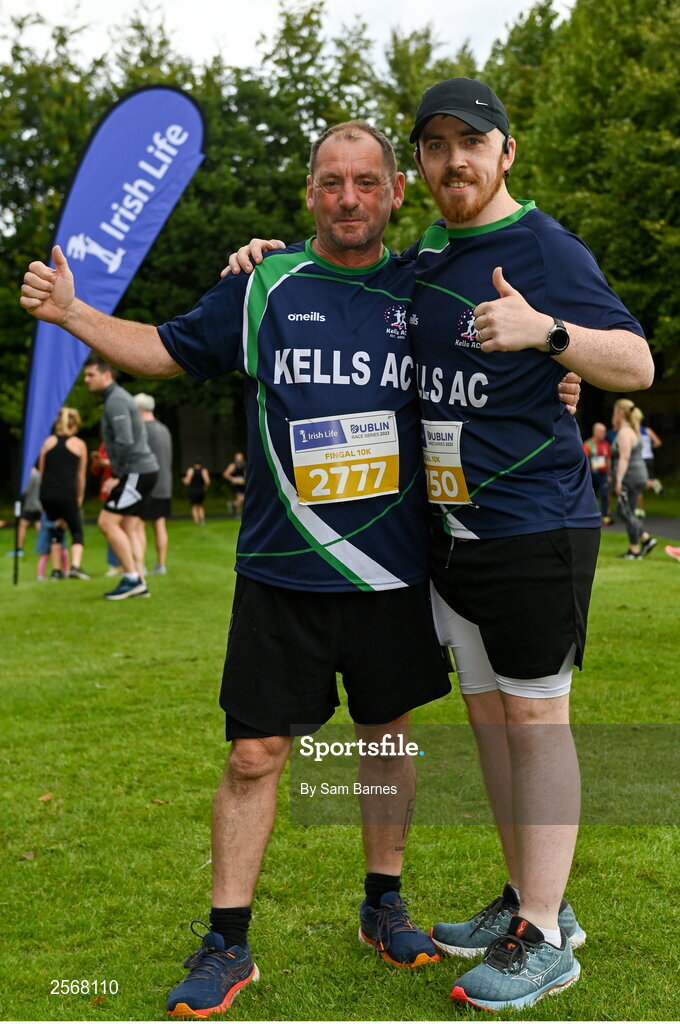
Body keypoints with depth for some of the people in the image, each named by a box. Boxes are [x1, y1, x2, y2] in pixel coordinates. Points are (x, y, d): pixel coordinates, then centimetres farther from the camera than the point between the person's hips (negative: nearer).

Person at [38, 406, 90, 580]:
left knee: (56, 529, 20)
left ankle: (56, 570, 16)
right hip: (68, 494, -3)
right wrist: (79, 498, 18)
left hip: (47, 494, 3)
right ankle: (75, 566, -13)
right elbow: (81, 476, 9)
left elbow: (41, 472, 13)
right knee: (77, 532, 8)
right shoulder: (79, 444, 6)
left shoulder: (48, 442, 11)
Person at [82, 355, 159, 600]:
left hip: (136, 471, -10)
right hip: (139, 471, 10)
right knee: (129, 528, 10)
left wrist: (117, 476, -16)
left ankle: (132, 578, -7)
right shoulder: (118, 398, 18)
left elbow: (125, 442, -24)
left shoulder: (116, 401, -14)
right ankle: (139, 583, 10)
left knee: (107, 522, -10)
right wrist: (118, 471, 17)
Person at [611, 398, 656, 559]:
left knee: (627, 513, -5)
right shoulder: (631, 430, 17)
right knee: (622, 512, 14)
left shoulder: (624, 433, -14)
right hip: (637, 477, 10)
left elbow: (624, 457, -22)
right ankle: (646, 539, 12)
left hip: (630, 478, -10)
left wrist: (619, 480, -23)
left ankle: (634, 550, -2)